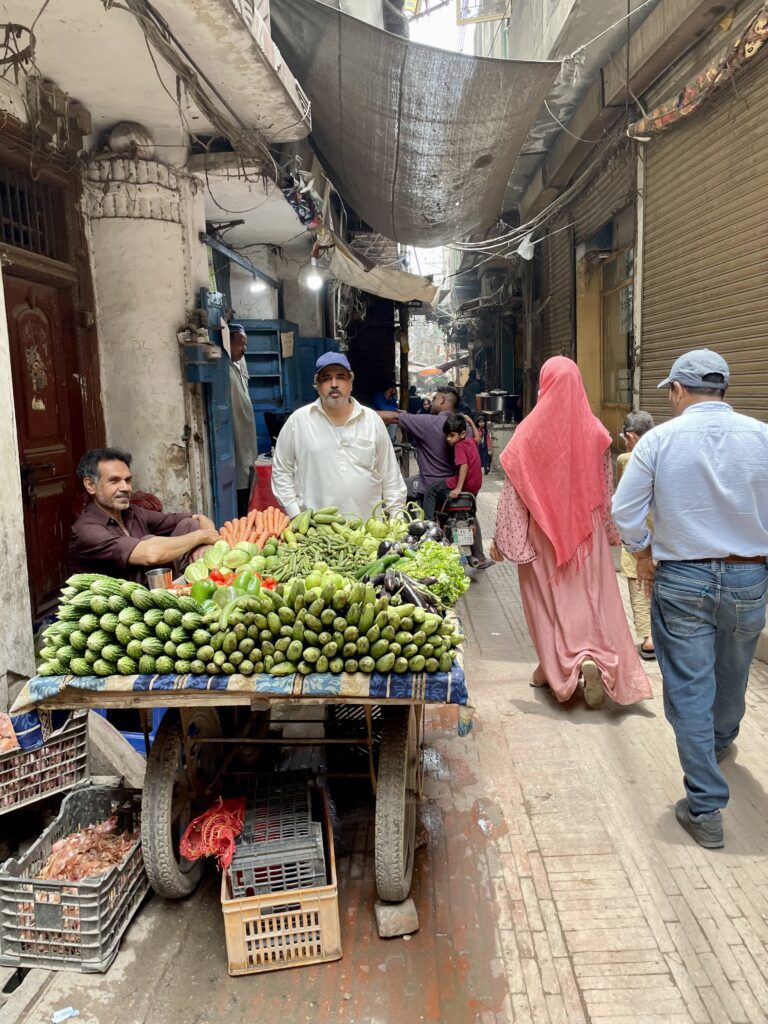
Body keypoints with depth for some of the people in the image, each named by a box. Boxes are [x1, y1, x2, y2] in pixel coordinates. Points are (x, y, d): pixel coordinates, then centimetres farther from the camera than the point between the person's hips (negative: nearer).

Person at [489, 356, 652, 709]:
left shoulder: (530, 431, -11)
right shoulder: (594, 430, -4)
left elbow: (513, 492, -9)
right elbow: (606, 489, 5)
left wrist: (501, 539, -1)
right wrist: (610, 531, 18)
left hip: (542, 531, -1)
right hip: (586, 530, 2)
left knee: (548, 598, 13)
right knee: (593, 597, 7)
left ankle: (557, 665, 15)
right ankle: (596, 661, -10)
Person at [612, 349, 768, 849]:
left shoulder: (660, 439, -10)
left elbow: (625, 511, -9)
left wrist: (644, 552, 8)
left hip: (680, 580, -3)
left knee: (689, 687, 5)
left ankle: (706, 808, 9)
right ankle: (721, 742, 53)